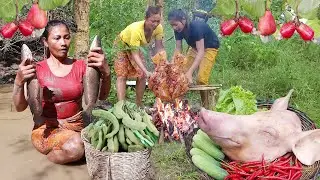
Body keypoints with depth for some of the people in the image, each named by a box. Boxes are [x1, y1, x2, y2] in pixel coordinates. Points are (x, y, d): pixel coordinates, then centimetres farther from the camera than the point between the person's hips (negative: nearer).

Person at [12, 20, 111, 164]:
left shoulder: (81, 66, 1)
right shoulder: (37, 70, -4)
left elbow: (102, 96, -10)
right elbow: (20, 107, -8)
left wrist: (106, 72, -30)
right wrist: (19, 82, -27)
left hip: (78, 125, 2)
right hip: (46, 129, -1)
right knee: (75, 147, -32)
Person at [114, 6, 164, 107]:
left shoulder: (158, 28, -26)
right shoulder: (136, 29, -41)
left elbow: (159, 47, -18)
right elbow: (135, 54, -39)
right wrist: (146, 71, -47)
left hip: (135, 46, 6)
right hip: (122, 44, -5)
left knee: (142, 76, 0)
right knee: (122, 75, -12)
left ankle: (139, 104, 12)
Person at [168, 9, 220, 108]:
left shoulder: (196, 27, -35)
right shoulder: (178, 30, -15)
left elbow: (201, 51, -39)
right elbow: (178, 49, -9)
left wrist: (190, 71, -47)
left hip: (209, 48, -7)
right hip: (195, 47, 7)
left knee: (201, 79, -16)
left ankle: (206, 105, 1)